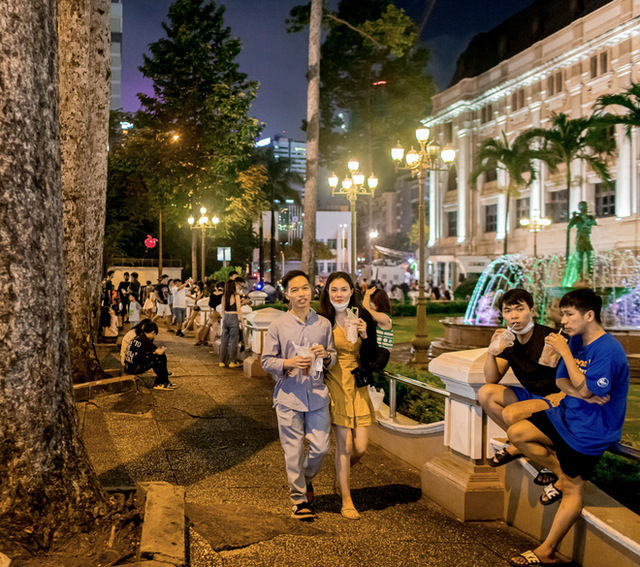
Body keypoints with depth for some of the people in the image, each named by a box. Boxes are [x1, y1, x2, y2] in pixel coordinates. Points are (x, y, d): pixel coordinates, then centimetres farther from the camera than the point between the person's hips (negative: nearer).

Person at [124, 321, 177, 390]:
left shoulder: (138, 336, 15)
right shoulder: (145, 340, -13)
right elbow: (160, 352, -19)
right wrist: (164, 349, 4)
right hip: (134, 368, -10)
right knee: (160, 357, -9)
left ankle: (158, 383, 18)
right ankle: (164, 383, 4)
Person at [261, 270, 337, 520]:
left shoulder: (323, 324, 5)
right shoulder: (278, 326, -2)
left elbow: (334, 358, 14)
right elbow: (266, 361, 0)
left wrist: (326, 355, -9)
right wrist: (289, 363, -17)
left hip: (317, 394, 2)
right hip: (289, 395, -2)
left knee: (321, 447, 4)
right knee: (293, 450, 3)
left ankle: (306, 479, 36)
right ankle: (299, 497, 22)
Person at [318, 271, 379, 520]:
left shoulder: (364, 318, 0)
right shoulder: (322, 321, -6)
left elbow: (373, 356, 0)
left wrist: (365, 335, -16)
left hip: (358, 386, 3)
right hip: (334, 385, -3)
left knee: (360, 447, 2)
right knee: (344, 445, -3)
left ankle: (341, 476, 35)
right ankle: (346, 500, 15)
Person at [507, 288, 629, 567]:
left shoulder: (608, 351, -23)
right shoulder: (575, 340, 3)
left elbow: (583, 388, -26)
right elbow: (562, 381, 3)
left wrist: (564, 351, -23)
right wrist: (585, 395, -18)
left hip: (588, 429, -8)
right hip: (567, 414, 8)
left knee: (573, 491, 1)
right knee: (516, 433, 1)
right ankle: (562, 475, 11)